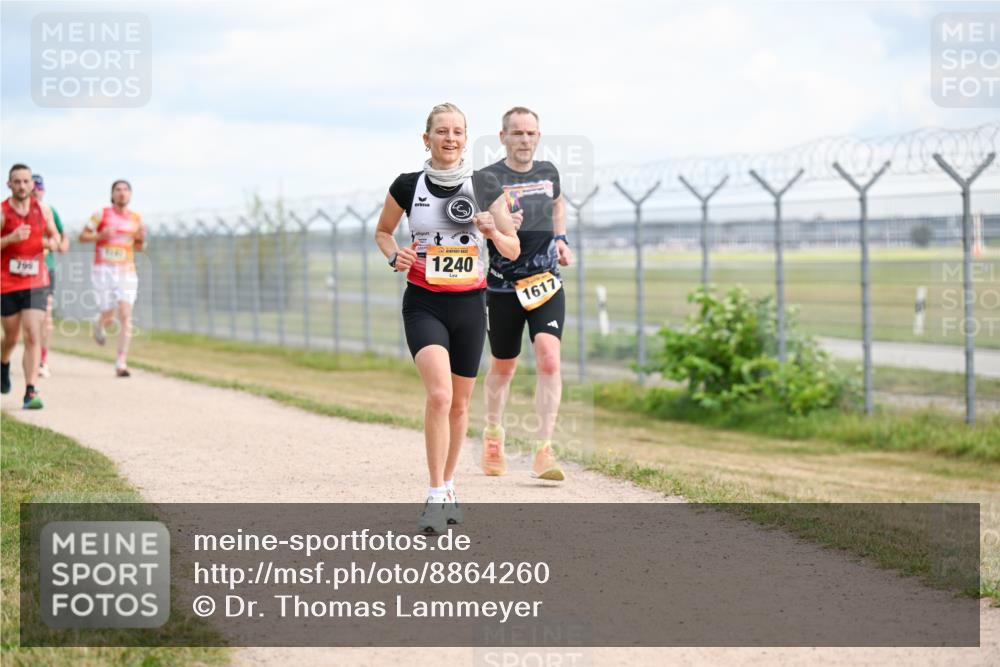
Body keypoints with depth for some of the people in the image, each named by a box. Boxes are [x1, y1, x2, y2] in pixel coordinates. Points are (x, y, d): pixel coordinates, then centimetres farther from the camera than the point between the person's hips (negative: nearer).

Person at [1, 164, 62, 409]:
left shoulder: (43, 209, 3)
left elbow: (55, 236, 17)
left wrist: (52, 243, -6)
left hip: (36, 282, 1)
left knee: (33, 336, -13)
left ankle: (30, 392, -14)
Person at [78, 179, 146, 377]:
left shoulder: (136, 218, 9)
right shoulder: (102, 214, -1)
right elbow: (83, 236, 3)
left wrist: (141, 239, -4)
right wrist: (100, 235, -16)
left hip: (126, 271, 2)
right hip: (103, 270, -2)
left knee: (126, 316, -11)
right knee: (108, 316, -3)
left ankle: (121, 363, -10)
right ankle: (99, 326, 38)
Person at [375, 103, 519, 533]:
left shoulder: (485, 189, 0)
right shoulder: (407, 186, -2)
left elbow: (513, 251, 6)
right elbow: (382, 232, 14)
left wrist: (493, 233, -15)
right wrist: (395, 255, -7)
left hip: (469, 304, 2)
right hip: (424, 305, -2)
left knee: (459, 402, 11)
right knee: (439, 394, -21)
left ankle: (449, 486, 31)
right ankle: (436, 496, -16)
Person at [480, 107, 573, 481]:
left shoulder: (548, 173, 6)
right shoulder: (488, 179, -9)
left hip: (546, 283, 2)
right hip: (503, 287, -2)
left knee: (549, 359, -16)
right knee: (503, 367, 13)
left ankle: (544, 451, -16)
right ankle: (493, 438, 39)